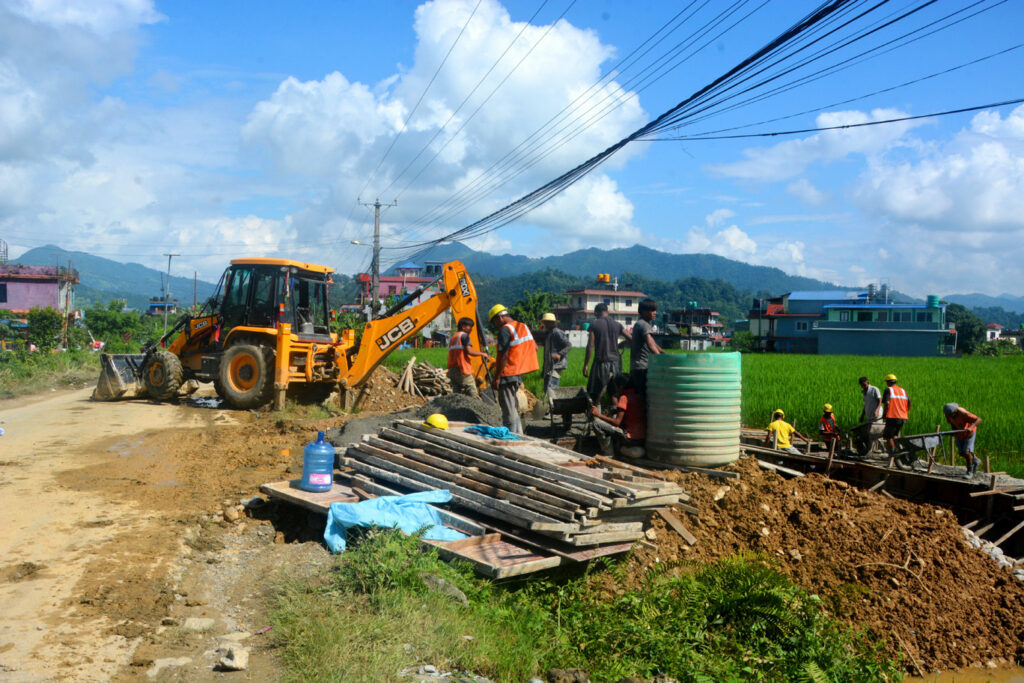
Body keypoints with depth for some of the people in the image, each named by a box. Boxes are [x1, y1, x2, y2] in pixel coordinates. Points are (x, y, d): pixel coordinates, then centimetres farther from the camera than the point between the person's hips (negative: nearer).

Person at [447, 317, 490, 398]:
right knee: (473, 395, -7)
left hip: (452, 371, 8)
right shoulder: (464, 335, -4)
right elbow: (469, 351, -15)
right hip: (463, 371, -8)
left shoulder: (452, 337, 22)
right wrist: (482, 354, -2)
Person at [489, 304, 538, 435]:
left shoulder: (505, 330, -14)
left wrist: (497, 377, -17)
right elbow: (535, 348, 19)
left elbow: (504, 356, -19)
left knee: (508, 410, -3)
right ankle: (519, 434, 20)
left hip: (508, 374, -9)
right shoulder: (523, 327, 13)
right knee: (514, 408, 18)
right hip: (519, 374, 9)